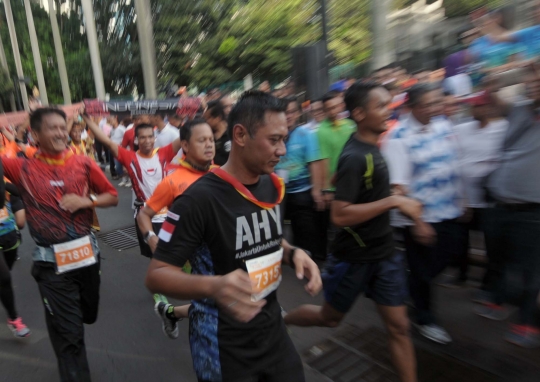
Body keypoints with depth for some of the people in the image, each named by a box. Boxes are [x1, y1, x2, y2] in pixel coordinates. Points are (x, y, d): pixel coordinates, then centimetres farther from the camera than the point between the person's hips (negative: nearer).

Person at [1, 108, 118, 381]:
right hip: (51, 263, -3)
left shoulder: (83, 164, -1)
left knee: (88, 316, 25)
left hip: (86, 253, 3)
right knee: (69, 335, 3)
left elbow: (112, 197, 3)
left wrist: (86, 201, -13)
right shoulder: (22, 168, -4)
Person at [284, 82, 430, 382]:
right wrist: (393, 201, -27)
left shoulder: (371, 148, 3)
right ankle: (278, 319, 40)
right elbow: (339, 215, -30)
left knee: (398, 325, 11)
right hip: (353, 256, -7)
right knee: (329, 317, 15)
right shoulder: (354, 157, -23)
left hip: (384, 253, 7)